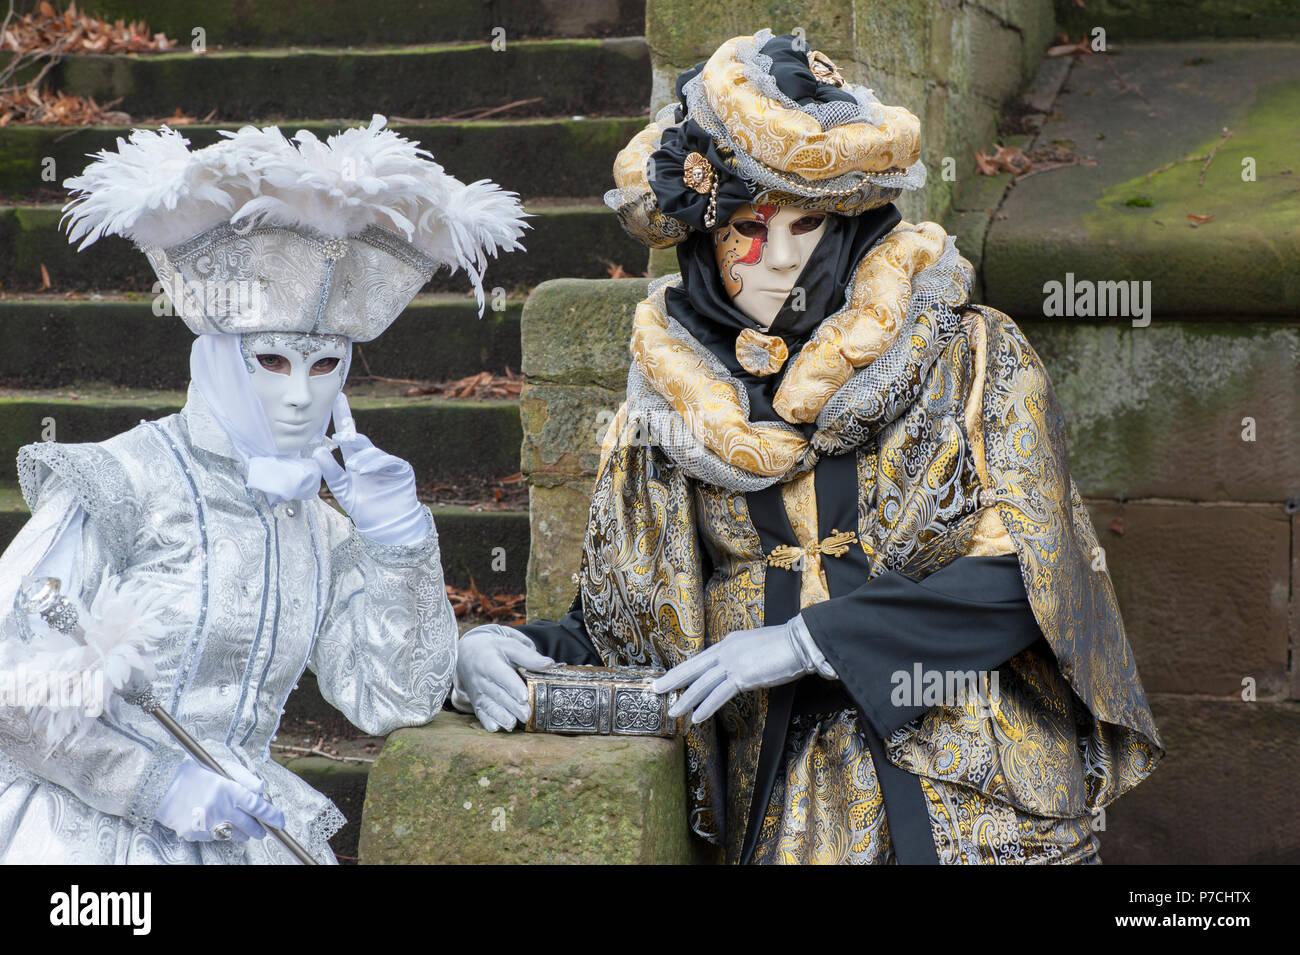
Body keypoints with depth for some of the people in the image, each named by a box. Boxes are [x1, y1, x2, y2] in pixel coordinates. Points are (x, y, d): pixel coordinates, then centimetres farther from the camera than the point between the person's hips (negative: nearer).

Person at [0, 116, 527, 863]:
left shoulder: (317, 530, 11)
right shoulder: (116, 489, -7)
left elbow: (395, 703, 8)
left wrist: (399, 543, -1)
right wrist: (160, 784, -14)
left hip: (245, 832, 5)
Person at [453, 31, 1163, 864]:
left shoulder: (974, 359, 2)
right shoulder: (673, 407, 10)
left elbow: (1025, 575, -7)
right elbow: (618, 631, 13)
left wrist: (810, 639, -12)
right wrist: (511, 653, -7)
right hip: (785, 792, 2)